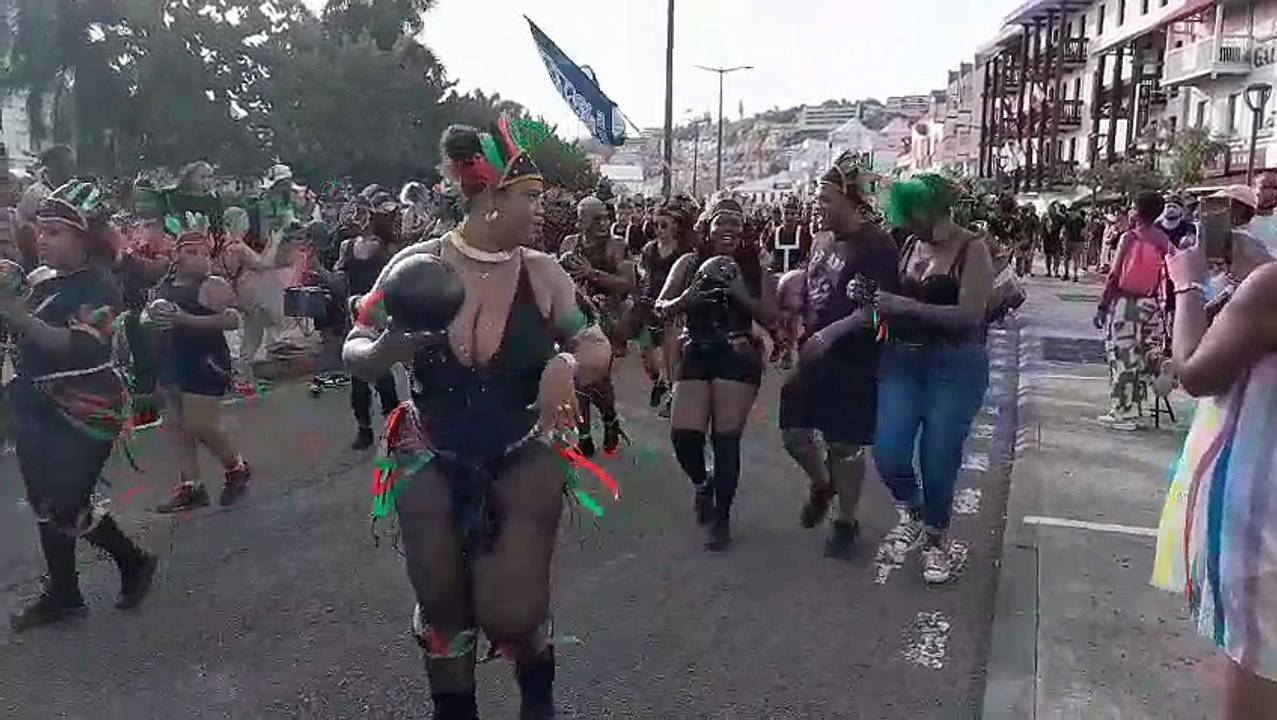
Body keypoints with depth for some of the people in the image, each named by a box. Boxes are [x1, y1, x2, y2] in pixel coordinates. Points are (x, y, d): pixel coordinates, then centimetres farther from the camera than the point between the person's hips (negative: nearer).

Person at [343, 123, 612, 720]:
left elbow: (599, 350, -2)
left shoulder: (542, 274, -7)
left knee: (510, 613, -4)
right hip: (432, 464, 1)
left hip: (521, 463, 0)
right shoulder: (417, 265, -9)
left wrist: (566, 365, -25)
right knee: (442, 610, 14)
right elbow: (356, 356, -3)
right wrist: (388, 348, -26)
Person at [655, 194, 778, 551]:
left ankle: (721, 519, 13)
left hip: (738, 357, -1)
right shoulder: (689, 263, 3)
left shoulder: (753, 266, 3)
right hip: (696, 355, 1)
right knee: (683, 433, -8)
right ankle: (702, 483, 27)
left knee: (727, 438, -2)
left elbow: (771, 316, -2)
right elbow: (660, 309, 0)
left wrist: (742, 295, -17)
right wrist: (684, 299, -21)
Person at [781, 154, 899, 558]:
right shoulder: (822, 240, 9)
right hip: (814, 354, 7)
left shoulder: (876, 245, -14)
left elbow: (877, 307, -22)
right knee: (794, 431, 10)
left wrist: (831, 334, -29)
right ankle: (822, 485, 40)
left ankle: (847, 522, 22)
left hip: (853, 358, -7)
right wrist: (802, 336, 11)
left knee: (844, 443, 3)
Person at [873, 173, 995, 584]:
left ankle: (936, 540, 27)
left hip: (955, 366, -4)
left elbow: (970, 315, -19)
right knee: (888, 454, -4)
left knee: (939, 461, 3)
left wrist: (908, 307, -27)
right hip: (902, 360, 5)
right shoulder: (910, 246, 7)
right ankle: (912, 511, 28)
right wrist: (880, 303, -5)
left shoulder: (972, 249, -9)